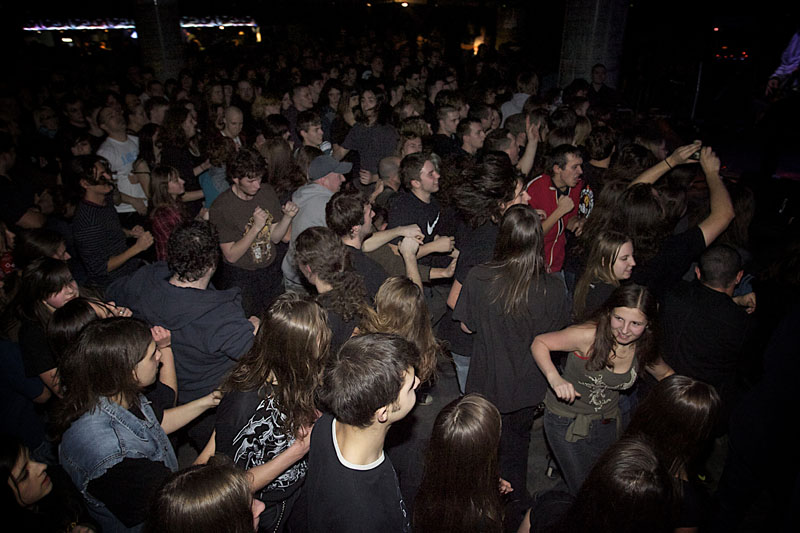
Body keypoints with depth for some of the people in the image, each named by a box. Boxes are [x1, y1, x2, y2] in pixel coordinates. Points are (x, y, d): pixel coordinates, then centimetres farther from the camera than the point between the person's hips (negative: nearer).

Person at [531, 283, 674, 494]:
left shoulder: (643, 349, -9)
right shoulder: (588, 336, -27)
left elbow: (665, 374, 12)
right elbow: (539, 343, -20)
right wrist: (555, 378, -35)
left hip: (609, 421, 5)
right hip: (567, 421, -5)